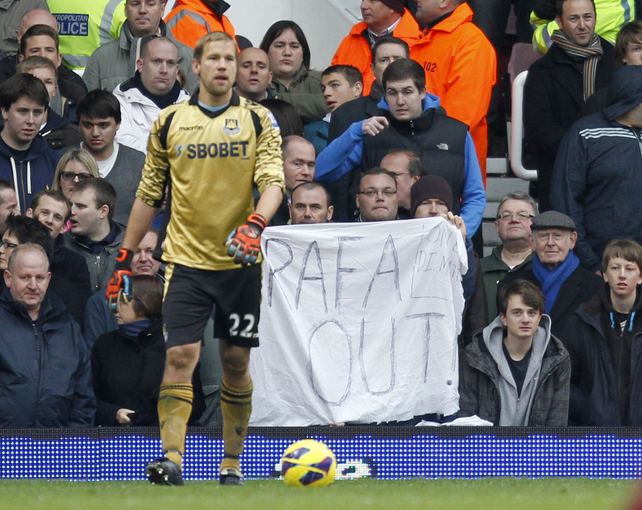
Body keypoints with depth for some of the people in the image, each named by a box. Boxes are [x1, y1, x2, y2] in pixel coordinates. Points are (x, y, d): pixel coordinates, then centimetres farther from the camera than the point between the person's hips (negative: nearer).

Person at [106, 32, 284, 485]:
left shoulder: (258, 120, 2)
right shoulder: (170, 122, 5)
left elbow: (273, 180, -8)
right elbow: (149, 194, 12)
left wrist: (256, 223, -28)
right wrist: (126, 256, 10)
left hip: (240, 261, 0)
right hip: (186, 257, 0)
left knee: (236, 360, 6)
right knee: (181, 354, -12)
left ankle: (232, 463, 16)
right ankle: (172, 460, -17)